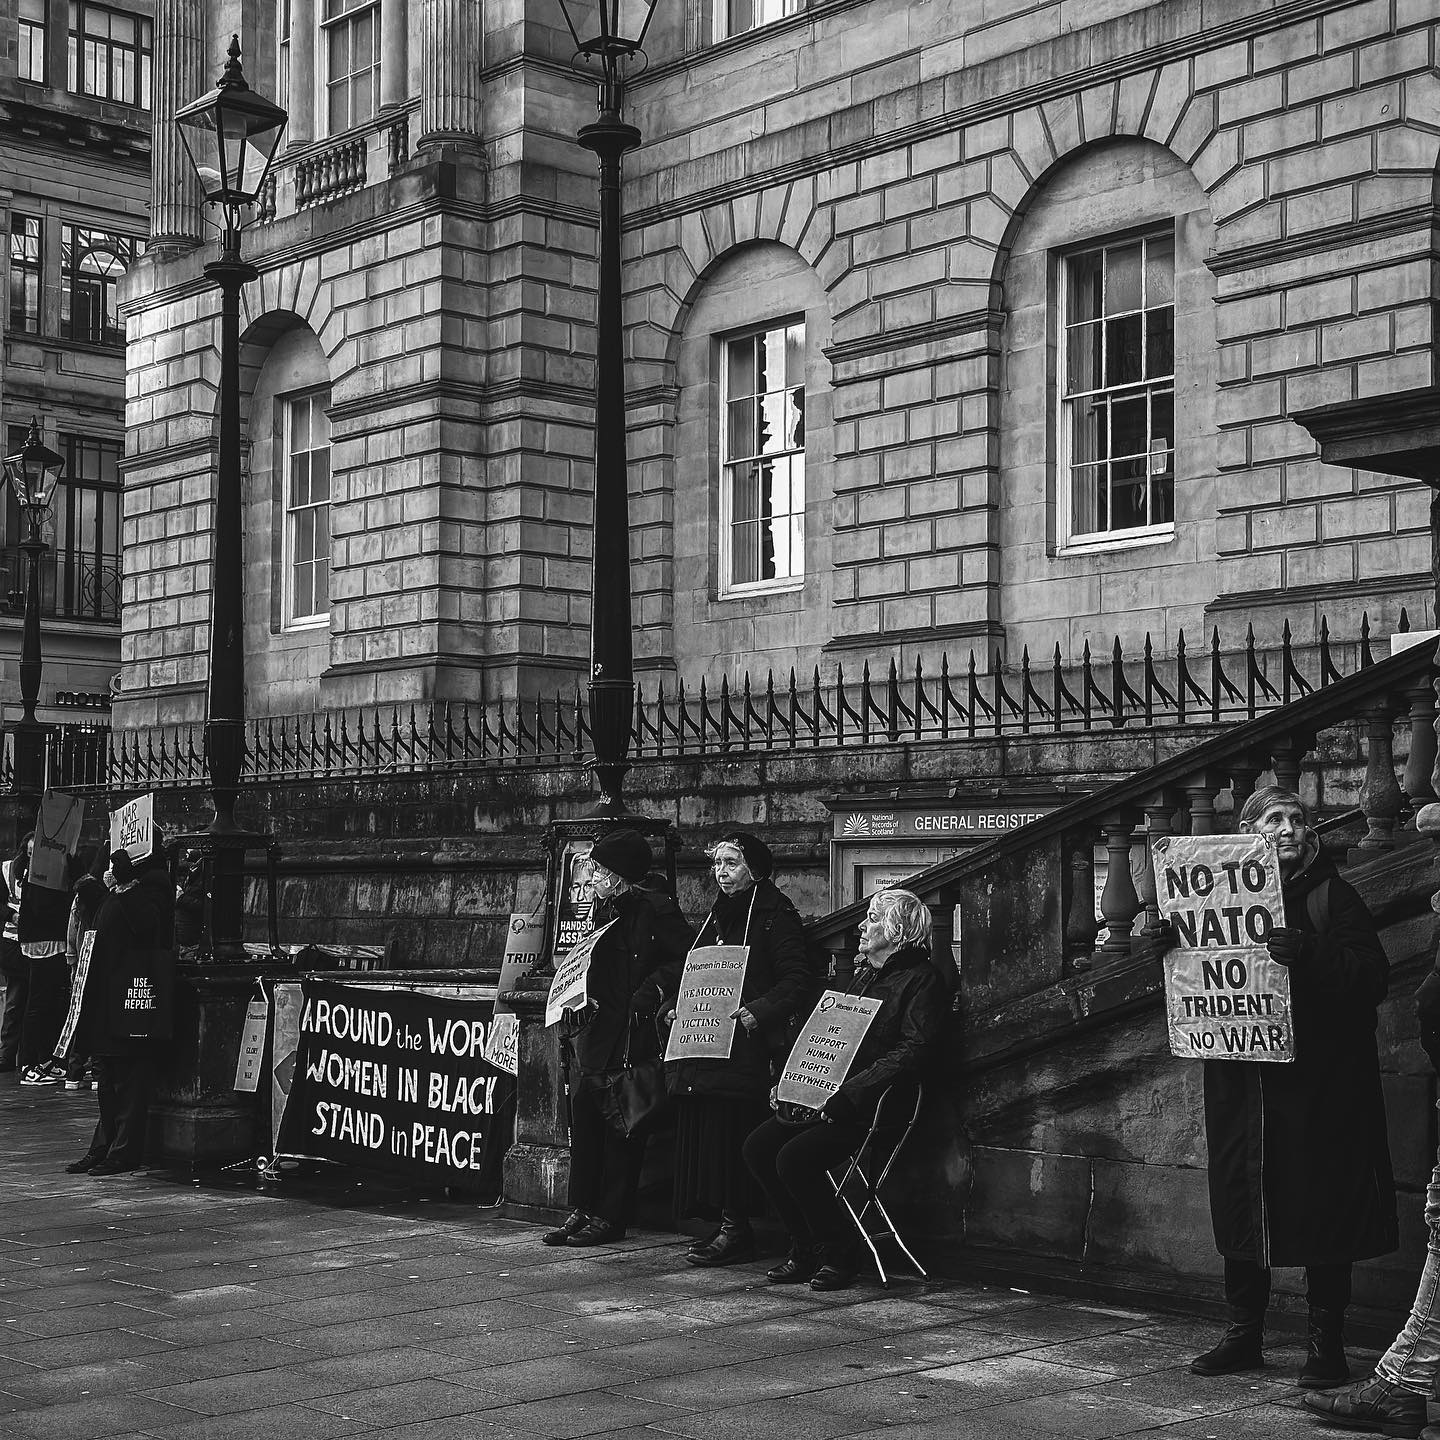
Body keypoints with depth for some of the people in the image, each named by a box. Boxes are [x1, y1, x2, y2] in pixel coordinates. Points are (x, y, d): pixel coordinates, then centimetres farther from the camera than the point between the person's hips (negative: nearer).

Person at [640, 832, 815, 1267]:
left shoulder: (775, 914, -5)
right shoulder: (717, 915, 20)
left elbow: (798, 982, -11)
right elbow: (685, 970, 28)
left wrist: (758, 1011, -23)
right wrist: (669, 1003, 12)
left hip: (744, 1048, -8)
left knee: (731, 1134, -10)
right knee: (701, 1132, 6)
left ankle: (736, 1227, -4)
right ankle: (724, 1223, 12)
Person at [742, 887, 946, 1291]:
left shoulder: (922, 980, -5)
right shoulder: (864, 974, 22)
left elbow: (910, 1052, -16)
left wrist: (848, 1095, -23)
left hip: (875, 1105, -9)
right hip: (827, 1096, 9)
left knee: (795, 1158, -25)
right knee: (759, 1147, -9)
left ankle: (838, 1255, -7)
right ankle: (806, 1251, 2)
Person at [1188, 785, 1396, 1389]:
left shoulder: (1332, 897, 1)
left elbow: (1372, 975, -11)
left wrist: (1309, 955, -27)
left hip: (1319, 1085, -3)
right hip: (1241, 1084, 4)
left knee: (1322, 1214, 0)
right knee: (1239, 1211, 8)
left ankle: (1326, 1344, 11)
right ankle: (1242, 1336, 21)